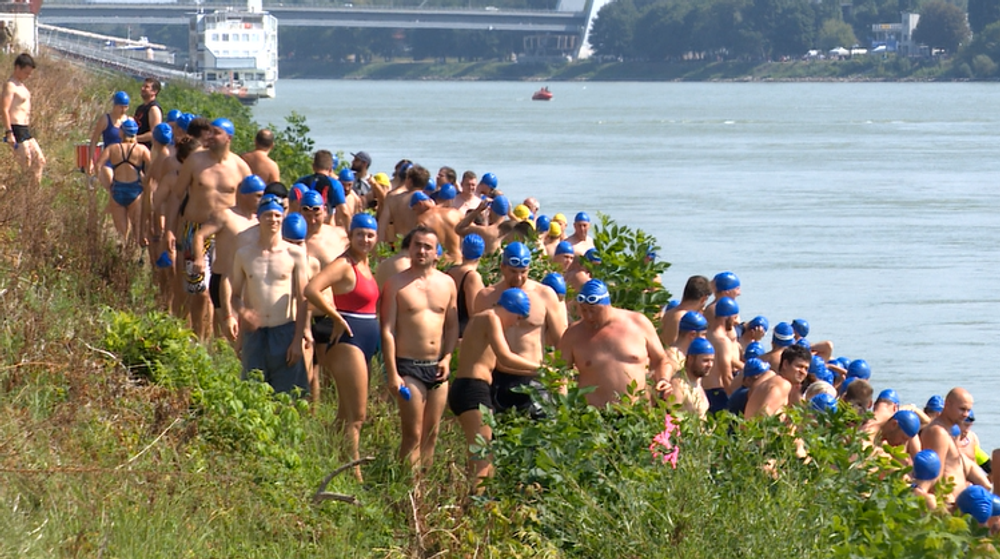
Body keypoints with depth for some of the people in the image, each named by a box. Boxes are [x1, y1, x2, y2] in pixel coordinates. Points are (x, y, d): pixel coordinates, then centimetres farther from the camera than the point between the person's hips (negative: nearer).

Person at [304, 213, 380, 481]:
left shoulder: (364, 264, 14)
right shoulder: (344, 265, -13)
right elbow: (311, 289, -27)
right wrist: (337, 318, -19)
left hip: (366, 343, 10)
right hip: (348, 341, -10)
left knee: (346, 415, 14)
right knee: (356, 416, -10)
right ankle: (354, 475, -10)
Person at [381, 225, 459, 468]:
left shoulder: (447, 283, 10)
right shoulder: (396, 284, -3)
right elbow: (387, 330, -6)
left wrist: (447, 358, 0)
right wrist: (392, 374, -13)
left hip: (437, 367, 5)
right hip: (409, 366, -5)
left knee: (431, 434, 7)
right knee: (413, 435, -8)